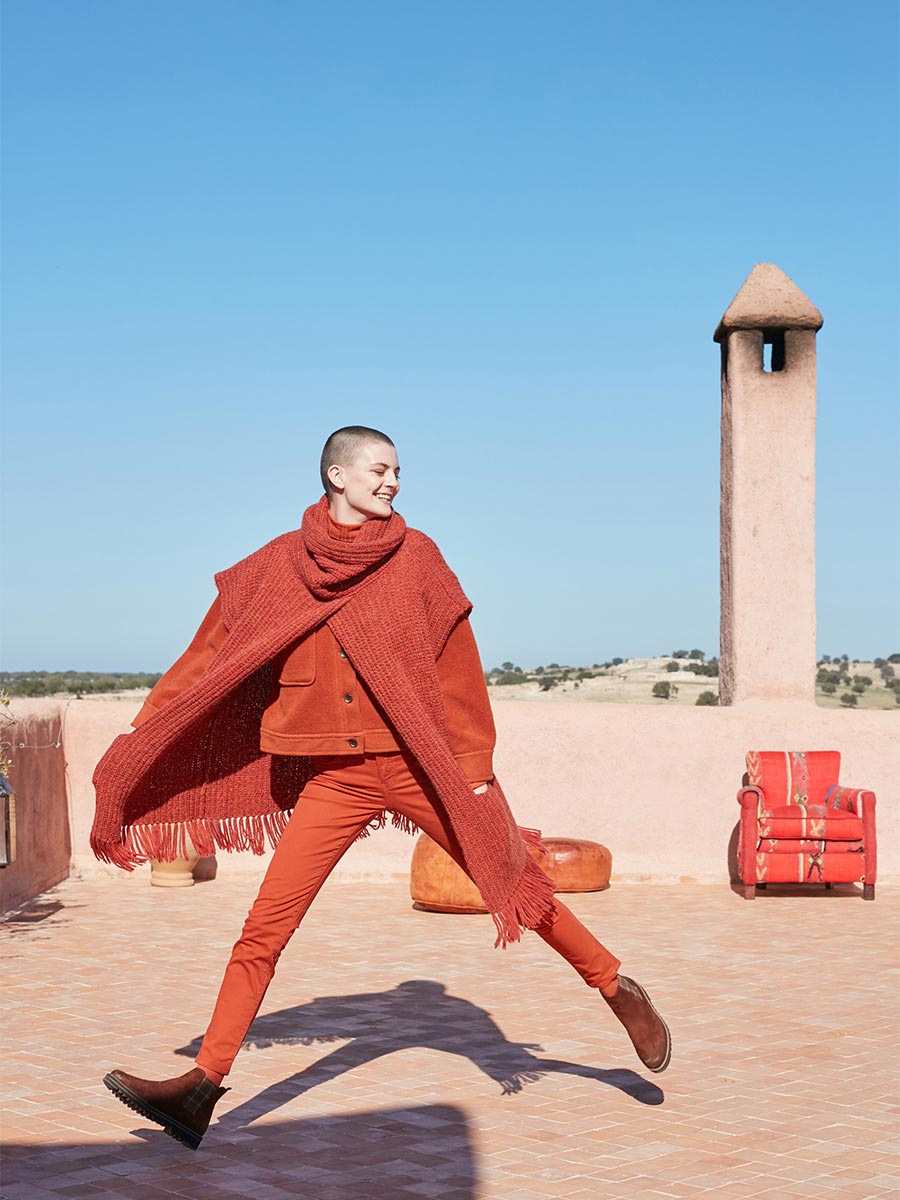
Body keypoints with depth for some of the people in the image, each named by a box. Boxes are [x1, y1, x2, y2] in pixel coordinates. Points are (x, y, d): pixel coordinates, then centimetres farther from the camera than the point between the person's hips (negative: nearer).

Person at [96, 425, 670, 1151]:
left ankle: (621, 993, 22)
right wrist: (136, 753, 4)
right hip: (334, 779, 1)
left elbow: (455, 665, 1)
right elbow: (211, 660, 5)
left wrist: (475, 767, -3)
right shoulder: (279, 564, 3)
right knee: (263, 932, -3)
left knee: (513, 881, 3)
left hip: (419, 764, -1)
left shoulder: (415, 555, 0)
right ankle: (203, 1088, 3)